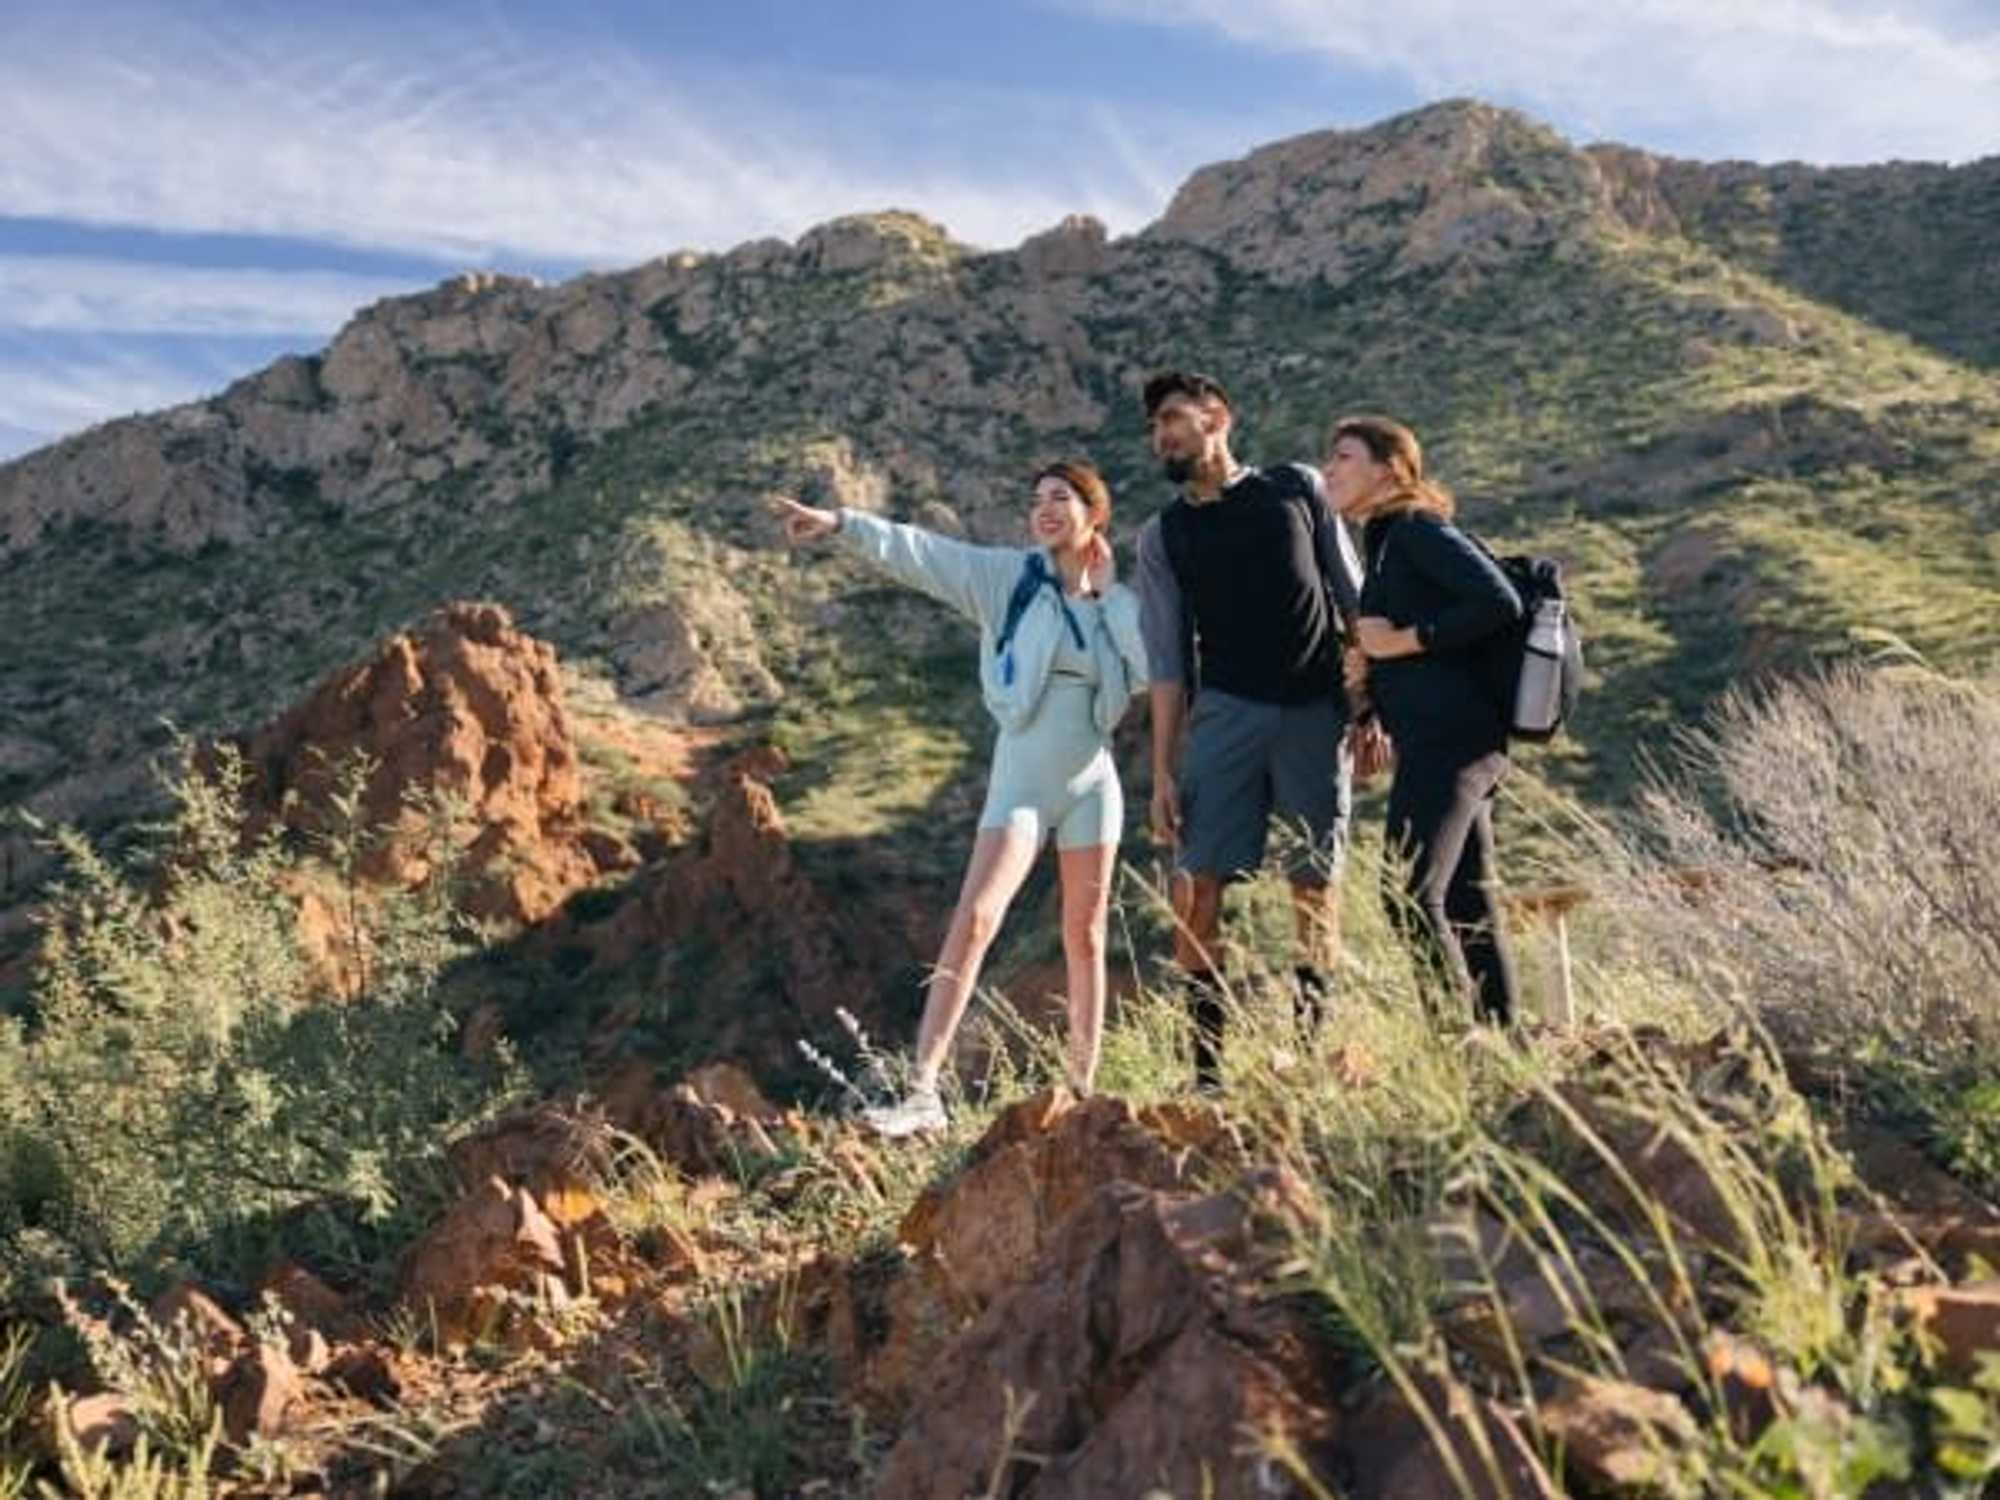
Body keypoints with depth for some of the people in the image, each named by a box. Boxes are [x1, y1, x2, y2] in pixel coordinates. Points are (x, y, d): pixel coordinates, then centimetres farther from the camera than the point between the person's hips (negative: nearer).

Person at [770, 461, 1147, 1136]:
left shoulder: (1118, 600, 4)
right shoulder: (1010, 575, -2)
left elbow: (1154, 670, -11)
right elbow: (918, 552, -11)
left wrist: (1110, 593, -8)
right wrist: (841, 522, -22)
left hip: (1091, 781, 2)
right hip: (1022, 781, -2)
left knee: (1085, 939, 8)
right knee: (973, 919, -15)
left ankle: (1083, 1092, 20)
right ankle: (923, 1091, -16)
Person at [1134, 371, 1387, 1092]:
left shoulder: (1297, 488, 9)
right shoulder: (1162, 536, 11)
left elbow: (1353, 600, 8)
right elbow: (1168, 659, 7)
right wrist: (1162, 771, 0)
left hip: (1317, 710, -1)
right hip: (1226, 710, 1)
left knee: (1315, 885, 0)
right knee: (1196, 889, -8)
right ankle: (1207, 1069, -3)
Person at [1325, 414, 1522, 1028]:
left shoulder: (1417, 529, -6)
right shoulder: (1385, 543, 22)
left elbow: (1501, 603, -18)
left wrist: (1403, 641, -13)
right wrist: (1369, 673, 8)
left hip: (1448, 736, -10)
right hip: (1443, 740, 10)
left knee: (1411, 898, -15)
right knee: (1467, 903, 9)